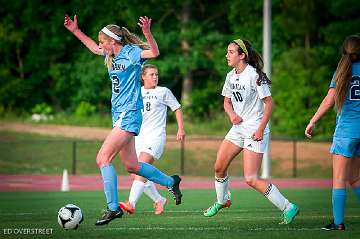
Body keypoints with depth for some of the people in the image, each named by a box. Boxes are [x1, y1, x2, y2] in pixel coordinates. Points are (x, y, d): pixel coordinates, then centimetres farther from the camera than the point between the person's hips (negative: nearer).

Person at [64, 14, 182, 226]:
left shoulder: (131, 52, -11)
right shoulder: (111, 55, 12)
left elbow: (154, 52, -28)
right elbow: (94, 48, 33)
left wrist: (147, 32, -43)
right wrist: (76, 31, 29)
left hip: (129, 115, -9)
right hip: (119, 114, 9)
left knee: (103, 158, -16)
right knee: (131, 165, 14)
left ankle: (113, 208, -15)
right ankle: (171, 182, 32)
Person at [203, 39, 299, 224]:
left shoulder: (254, 75, -17)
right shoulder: (230, 76, 7)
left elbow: (268, 103, -15)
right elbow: (227, 101, 19)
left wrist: (261, 129, -20)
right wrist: (231, 114, -3)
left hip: (255, 131, -8)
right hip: (238, 128, 8)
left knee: (251, 179, -14)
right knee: (219, 167, 11)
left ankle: (288, 208, -7)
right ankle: (222, 200, 38)